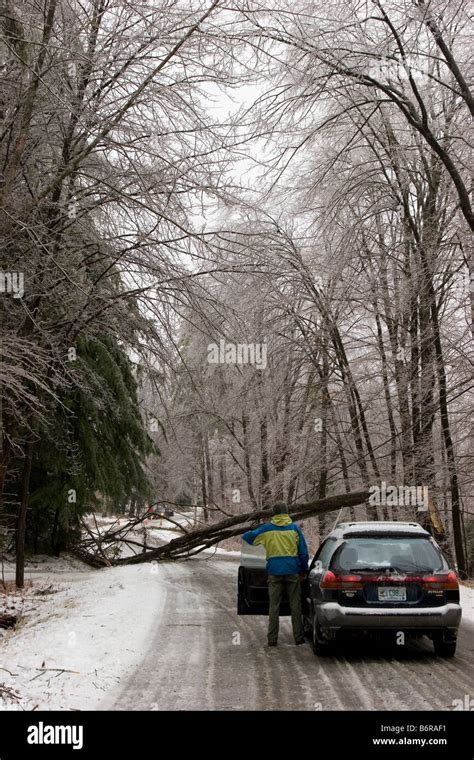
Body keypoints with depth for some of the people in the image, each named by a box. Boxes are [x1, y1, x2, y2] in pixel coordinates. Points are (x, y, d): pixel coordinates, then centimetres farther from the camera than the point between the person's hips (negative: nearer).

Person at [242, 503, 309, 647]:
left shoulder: (267, 528, 3)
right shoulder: (295, 528, 3)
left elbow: (247, 537, 8)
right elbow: (303, 552, 3)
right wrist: (303, 571, 12)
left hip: (274, 571, 0)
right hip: (292, 571, 0)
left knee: (274, 606, 5)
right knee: (295, 605, 8)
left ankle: (272, 639, 5)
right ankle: (299, 637, 12)